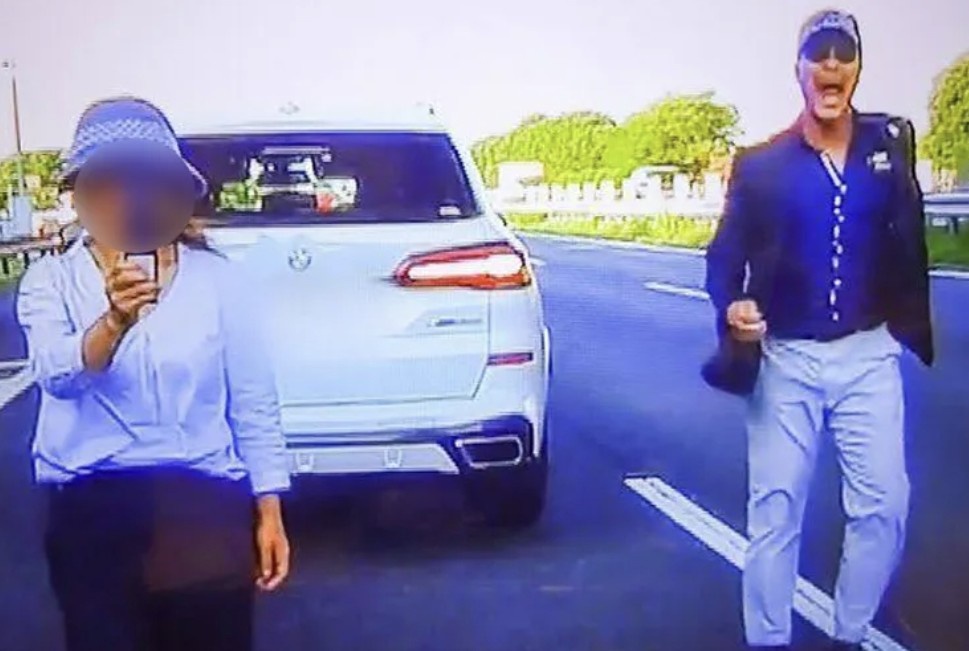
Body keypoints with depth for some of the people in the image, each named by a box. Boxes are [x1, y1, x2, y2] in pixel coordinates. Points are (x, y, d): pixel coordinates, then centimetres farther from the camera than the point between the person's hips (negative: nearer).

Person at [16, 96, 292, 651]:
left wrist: (270, 512, 0)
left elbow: (254, 402, 3)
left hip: (205, 503, 0)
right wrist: (114, 321, -37)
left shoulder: (216, 277, 1)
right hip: (94, 509, 0)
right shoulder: (51, 281, 1)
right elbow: (56, 373, -18)